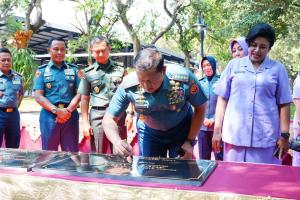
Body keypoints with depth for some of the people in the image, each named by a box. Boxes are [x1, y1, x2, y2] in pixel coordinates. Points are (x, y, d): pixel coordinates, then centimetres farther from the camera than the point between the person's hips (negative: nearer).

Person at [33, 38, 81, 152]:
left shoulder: (73, 70, 11)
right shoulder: (42, 70, 7)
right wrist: (56, 110, -15)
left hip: (70, 115, 1)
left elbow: (79, 93, 3)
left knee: (72, 153, 4)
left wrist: (68, 110, -12)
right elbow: (38, 96, -2)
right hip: (49, 115, -1)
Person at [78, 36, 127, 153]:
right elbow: (84, 99, 7)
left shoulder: (120, 70, 6)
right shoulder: (88, 72, 5)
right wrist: (85, 122, 3)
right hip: (97, 116, 0)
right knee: (98, 155, 7)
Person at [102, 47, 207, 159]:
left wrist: (190, 141, -17)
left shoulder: (184, 78, -32)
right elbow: (109, 119, -19)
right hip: (149, 132, 1)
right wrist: (117, 141, -39)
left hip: (181, 130, -1)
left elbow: (200, 107, -15)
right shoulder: (128, 86, -30)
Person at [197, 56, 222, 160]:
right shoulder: (200, 83, 9)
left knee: (219, 156, 1)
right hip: (202, 125, 3)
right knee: (203, 156, 11)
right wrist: (204, 119, -5)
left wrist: (214, 120, -10)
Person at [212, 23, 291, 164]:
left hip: (266, 138, -1)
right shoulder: (233, 65, 6)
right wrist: (217, 129, 3)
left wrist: (284, 135, 1)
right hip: (234, 136, 1)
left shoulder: (278, 69, 5)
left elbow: (283, 104, 5)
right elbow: (222, 99, 7)